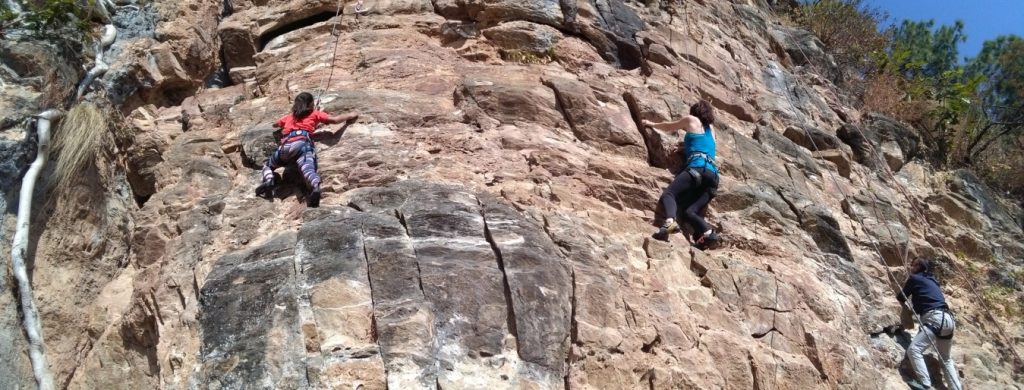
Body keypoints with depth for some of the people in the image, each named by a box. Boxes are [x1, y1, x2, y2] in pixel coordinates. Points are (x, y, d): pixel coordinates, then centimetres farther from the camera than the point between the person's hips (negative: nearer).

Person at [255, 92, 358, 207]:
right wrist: (350, 115, 31)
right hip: (302, 143, -3)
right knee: (308, 169, -28)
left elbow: (275, 125, 53)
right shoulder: (315, 113, 25)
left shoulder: (289, 117, 36)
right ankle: (315, 187, -61)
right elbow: (334, 120, 16)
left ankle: (268, 180, -7)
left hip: (286, 146, 3)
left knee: (267, 164, 26)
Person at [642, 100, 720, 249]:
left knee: (668, 194, -17)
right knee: (690, 211, -1)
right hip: (713, 175, 6)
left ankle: (670, 222, -46)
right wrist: (686, 146, 57)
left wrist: (651, 124, 51)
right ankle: (708, 234, -28)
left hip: (697, 168, -6)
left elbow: (669, 127, 36)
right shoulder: (710, 129, 34)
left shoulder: (691, 120, 20)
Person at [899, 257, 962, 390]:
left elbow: (901, 297, 15)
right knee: (946, 359, 24)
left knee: (914, 350, -20)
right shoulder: (931, 281, 27)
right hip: (947, 319, 9)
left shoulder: (914, 278, 6)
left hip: (936, 319, -9)